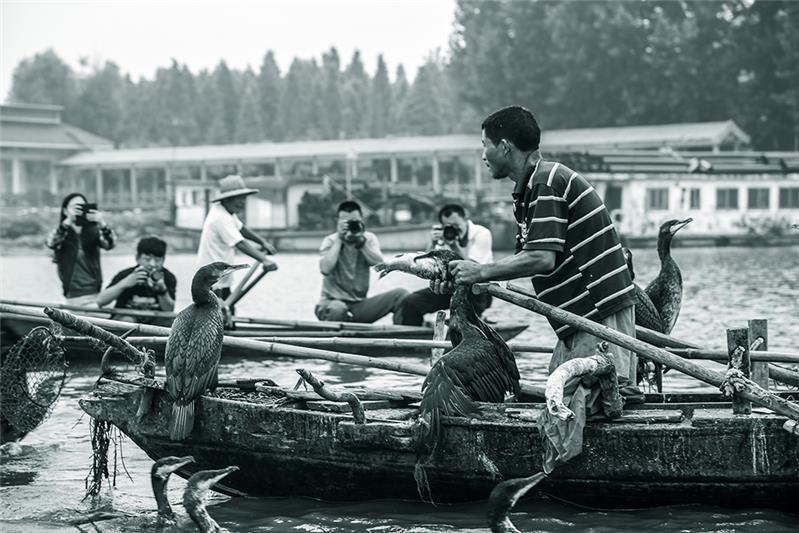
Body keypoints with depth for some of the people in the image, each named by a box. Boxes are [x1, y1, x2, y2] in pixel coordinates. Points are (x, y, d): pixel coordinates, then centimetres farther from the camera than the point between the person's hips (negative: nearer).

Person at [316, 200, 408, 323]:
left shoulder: (369, 238, 6)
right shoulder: (330, 241, -2)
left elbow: (379, 263, -13)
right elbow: (326, 269, -22)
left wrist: (361, 240, -19)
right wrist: (339, 239, -18)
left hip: (360, 305, 3)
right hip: (332, 302, -3)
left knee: (401, 295, -15)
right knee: (337, 309, -41)